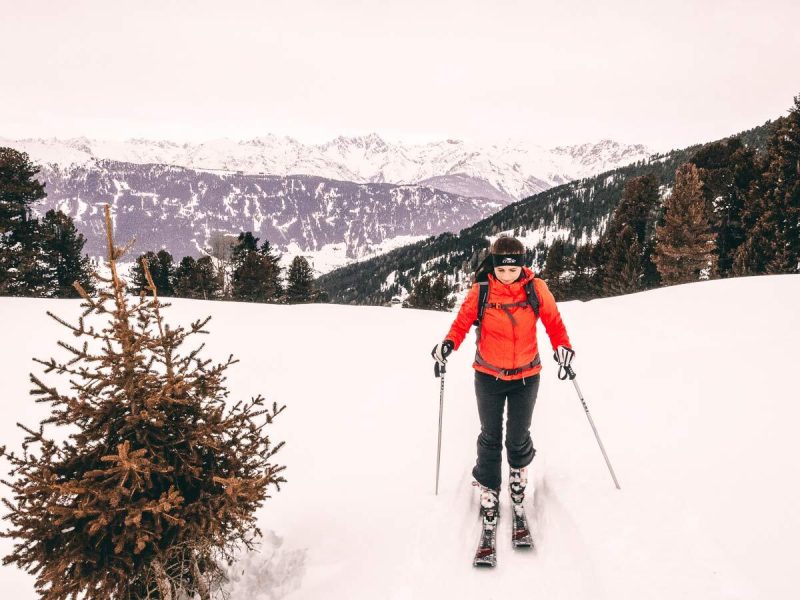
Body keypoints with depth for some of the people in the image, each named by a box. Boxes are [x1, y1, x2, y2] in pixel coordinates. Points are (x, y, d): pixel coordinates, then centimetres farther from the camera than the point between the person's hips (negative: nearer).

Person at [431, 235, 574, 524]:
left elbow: (553, 320, -2)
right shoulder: (480, 291, -12)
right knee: (490, 436, 10)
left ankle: (519, 469, 43)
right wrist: (449, 343, -26)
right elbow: (463, 321, -7)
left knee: (518, 437, 10)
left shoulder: (536, 289, -10)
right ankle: (489, 489, 29)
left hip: (526, 376, 0)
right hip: (488, 376, 0)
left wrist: (562, 345, -19)